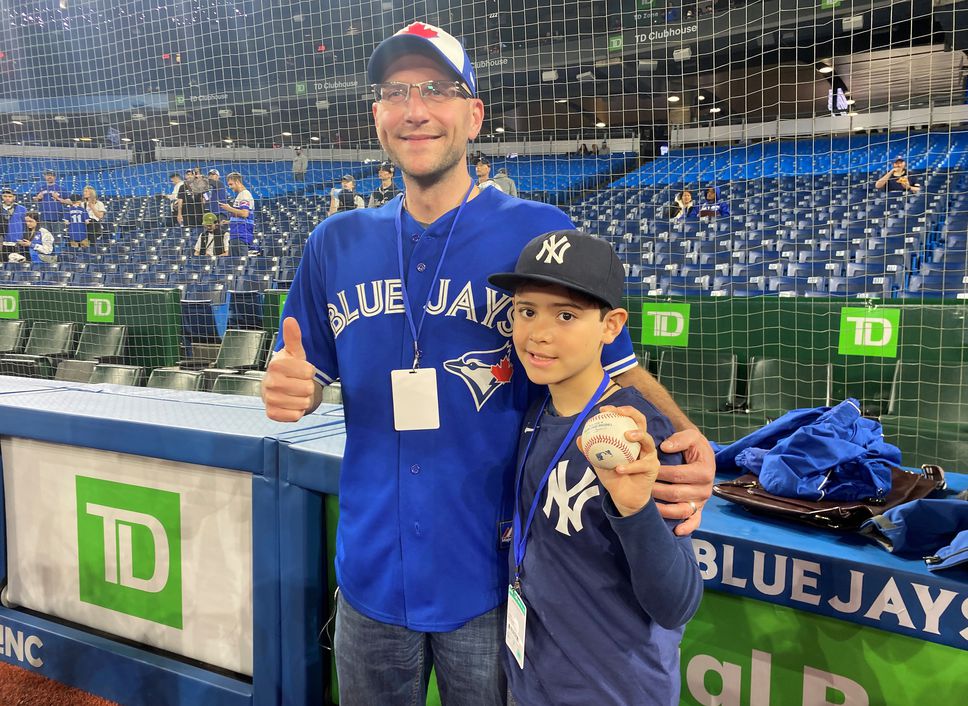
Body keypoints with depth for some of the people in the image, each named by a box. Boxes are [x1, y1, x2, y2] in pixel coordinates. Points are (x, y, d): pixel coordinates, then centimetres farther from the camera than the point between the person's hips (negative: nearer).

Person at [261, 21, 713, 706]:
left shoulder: (539, 232, -9)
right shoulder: (337, 243, 2)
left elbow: (615, 369, -7)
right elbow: (308, 378, 10)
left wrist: (687, 441, -26)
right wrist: (286, 387, -14)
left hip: (494, 578, -3)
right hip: (370, 575, 4)